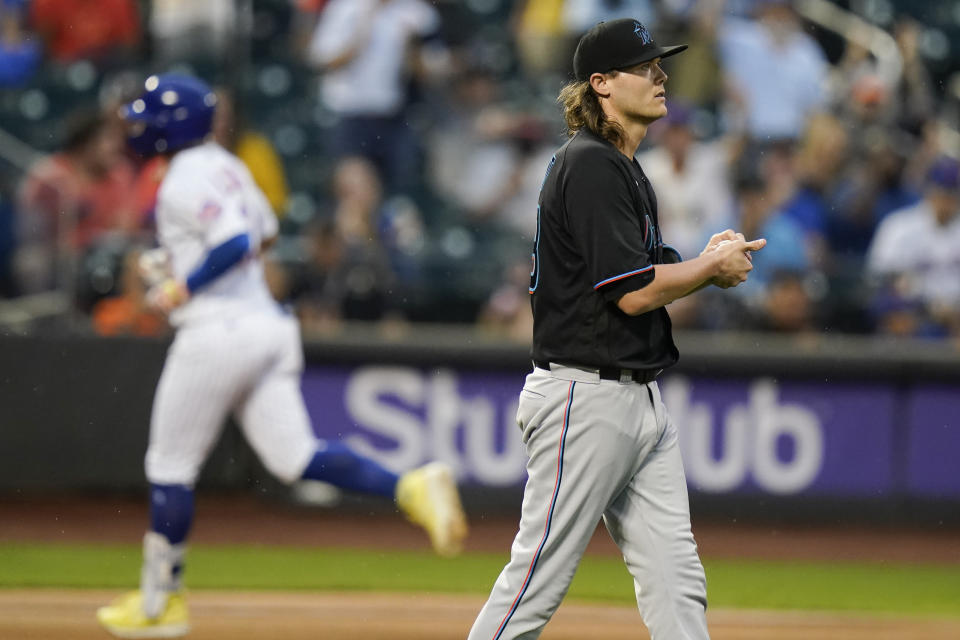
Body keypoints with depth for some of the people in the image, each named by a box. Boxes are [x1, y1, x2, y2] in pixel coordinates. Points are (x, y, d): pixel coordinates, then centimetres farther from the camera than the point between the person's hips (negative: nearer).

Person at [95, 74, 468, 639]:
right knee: (295, 456, 0)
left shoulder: (184, 183, -12)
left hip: (217, 331, -9)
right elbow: (264, 232, 29)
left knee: (171, 466, 4)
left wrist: (183, 288, -14)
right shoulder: (224, 164, 16)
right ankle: (412, 487, -20)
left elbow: (237, 242, -23)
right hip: (268, 326, 9)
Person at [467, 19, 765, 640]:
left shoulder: (627, 170, 17)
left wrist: (706, 262, 1)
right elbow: (633, 293, -19)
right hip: (586, 396, -10)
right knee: (539, 578, -6)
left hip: (640, 398, 10)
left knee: (676, 580, 5)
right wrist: (713, 268, -5)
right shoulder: (589, 165, -14)